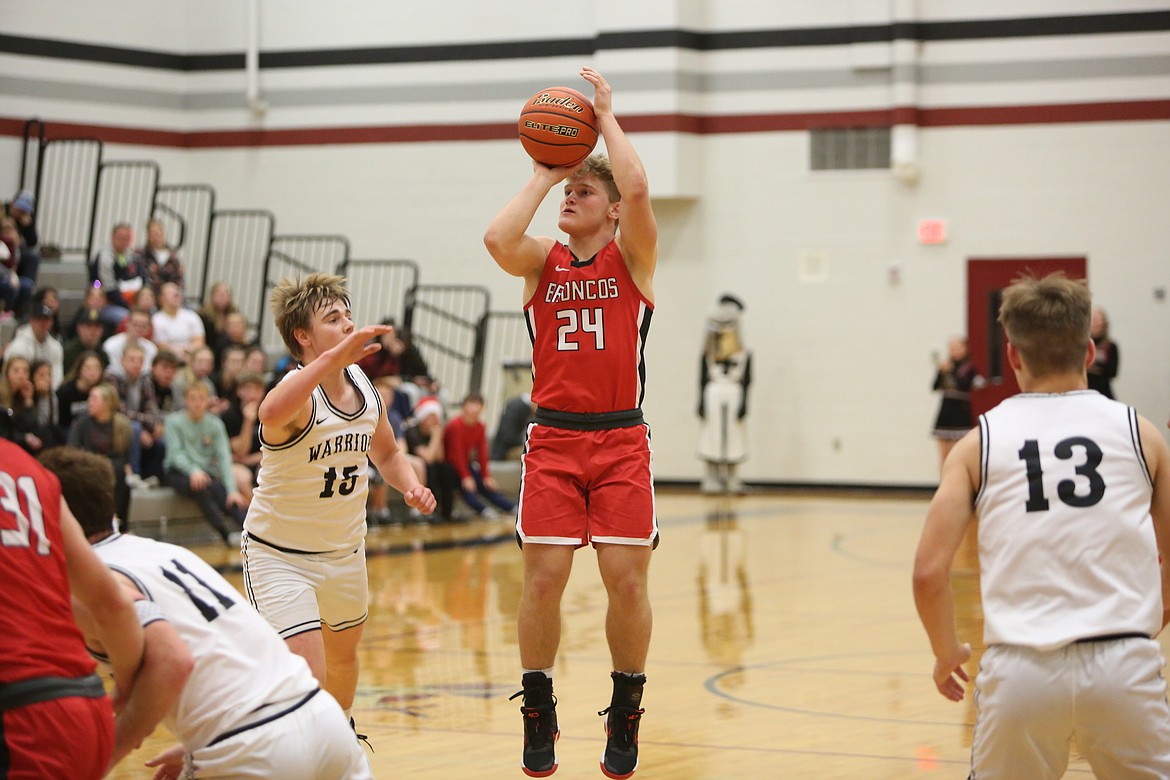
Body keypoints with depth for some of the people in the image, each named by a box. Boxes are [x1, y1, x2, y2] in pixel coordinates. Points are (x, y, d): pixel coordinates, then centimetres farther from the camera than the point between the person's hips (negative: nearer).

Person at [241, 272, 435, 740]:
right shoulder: (299, 394, -26)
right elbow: (272, 413, -53)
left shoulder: (365, 389, -3)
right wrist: (335, 356, -59)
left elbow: (386, 452, 17)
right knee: (307, 675, -21)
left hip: (345, 552, 7)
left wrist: (410, 485, -4)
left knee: (343, 655, 28)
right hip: (280, 555, -7)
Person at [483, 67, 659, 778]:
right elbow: (498, 239, -15)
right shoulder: (542, 261, 8)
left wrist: (607, 116, -6)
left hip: (621, 440, -1)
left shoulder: (632, 257, 3)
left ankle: (626, 717, 14)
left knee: (627, 578, -3)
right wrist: (541, 177, -2)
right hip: (553, 440, 1)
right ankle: (539, 716, 12)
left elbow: (637, 191, -17)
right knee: (543, 577, -4)